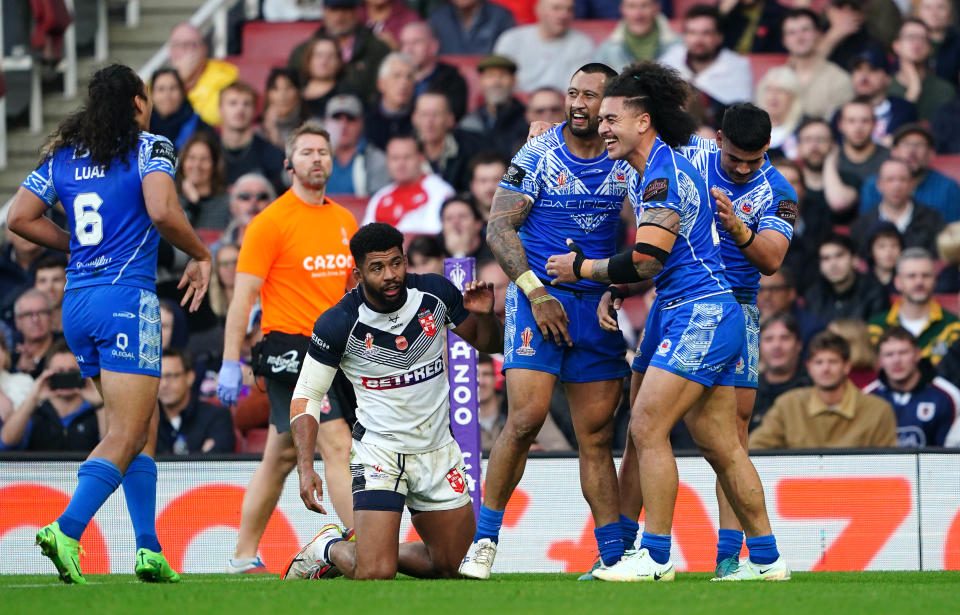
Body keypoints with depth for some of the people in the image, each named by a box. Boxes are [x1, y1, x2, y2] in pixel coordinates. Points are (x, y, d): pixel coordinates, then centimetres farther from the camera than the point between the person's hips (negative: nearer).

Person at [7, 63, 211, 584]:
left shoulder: (63, 155, 13)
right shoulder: (149, 148, -4)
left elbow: (19, 217, 10)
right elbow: (161, 212, -19)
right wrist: (201, 257, -3)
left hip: (76, 302, 7)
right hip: (127, 299, -7)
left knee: (144, 426, 14)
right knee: (126, 436, -7)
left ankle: (149, 550, 9)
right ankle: (66, 530, -26)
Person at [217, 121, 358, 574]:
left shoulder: (344, 221, 14)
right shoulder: (270, 222, -6)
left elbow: (354, 290, 23)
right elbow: (243, 295, -8)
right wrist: (230, 363, -13)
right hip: (289, 346, -7)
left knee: (281, 456, 10)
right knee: (337, 444, -16)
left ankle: (244, 555, 16)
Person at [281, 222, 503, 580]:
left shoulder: (436, 293, -7)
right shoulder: (339, 324, -17)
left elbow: (487, 344, 9)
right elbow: (306, 395, -8)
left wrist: (485, 316, -15)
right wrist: (306, 468, -19)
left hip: (438, 450, 5)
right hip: (379, 453, -5)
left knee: (448, 567, 10)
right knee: (376, 575, -17)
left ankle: (370, 547, 35)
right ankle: (328, 548, 16)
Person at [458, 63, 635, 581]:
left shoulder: (628, 159, 5)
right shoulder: (539, 155, -5)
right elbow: (499, 228, -6)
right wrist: (535, 291, -16)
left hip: (597, 303, 4)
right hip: (538, 296, -4)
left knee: (597, 432, 3)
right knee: (526, 417, -16)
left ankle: (613, 555, 3)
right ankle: (485, 539, -5)